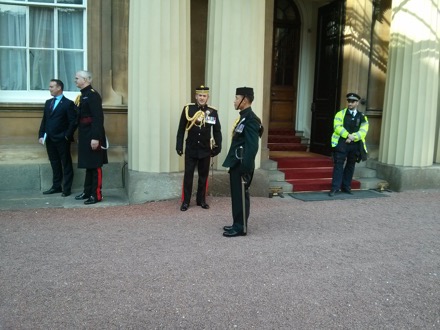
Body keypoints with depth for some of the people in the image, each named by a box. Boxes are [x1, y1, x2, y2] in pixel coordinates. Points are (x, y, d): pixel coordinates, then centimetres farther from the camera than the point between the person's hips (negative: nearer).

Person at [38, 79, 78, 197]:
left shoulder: (68, 103, -6)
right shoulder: (48, 102, 15)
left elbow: (73, 122, -11)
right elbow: (44, 120, 15)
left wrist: (67, 136, -14)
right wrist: (41, 135, 6)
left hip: (62, 140, -7)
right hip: (49, 139, 7)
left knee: (66, 164, 2)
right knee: (54, 164, 13)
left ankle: (67, 189, 6)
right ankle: (56, 186, 22)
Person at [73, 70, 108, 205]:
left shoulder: (93, 95, -13)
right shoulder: (81, 96, 15)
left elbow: (98, 118, -20)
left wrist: (96, 137, -24)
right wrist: (80, 137, 17)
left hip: (92, 136, -9)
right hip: (84, 137, 9)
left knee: (95, 166, -3)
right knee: (88, 164, 16)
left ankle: (97, 195, 4)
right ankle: (87, 192, 26)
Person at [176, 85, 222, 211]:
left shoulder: (213, 112, -2)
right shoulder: (188, 109, -5)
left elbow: (217, 131, 4)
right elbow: (181, 129, -1)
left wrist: (218, 147, 0)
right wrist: (179, 146, -3)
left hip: (206, 150, 2)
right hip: (191, 149, -1)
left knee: (203, 176, 11)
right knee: (188, 175, 4)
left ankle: (201, 200, 25)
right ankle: (185, 201, 14)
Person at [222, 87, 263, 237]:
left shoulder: (251, 119, -16)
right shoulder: (243, 117, 15)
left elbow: (252, 146, -23)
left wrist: (245, 168, -24)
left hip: (242, 166, -10)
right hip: (237, 164, 10)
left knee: (241, 196, -2)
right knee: (237, 195, 15)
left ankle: (240, 227, 7)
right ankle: (237, 224, 24)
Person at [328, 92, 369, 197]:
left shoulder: (362, 117, 11)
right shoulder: (340, 114, 6)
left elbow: (363, 131, 0)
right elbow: (337, 127, -7)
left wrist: (353, 137, -15)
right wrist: (348, 135, -18)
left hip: (355, 144, 3)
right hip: (341, 143, -3)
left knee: (351, 166, 8)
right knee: (338, 164, -7)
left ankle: (346, 187, 18)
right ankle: (335, 187, -6)